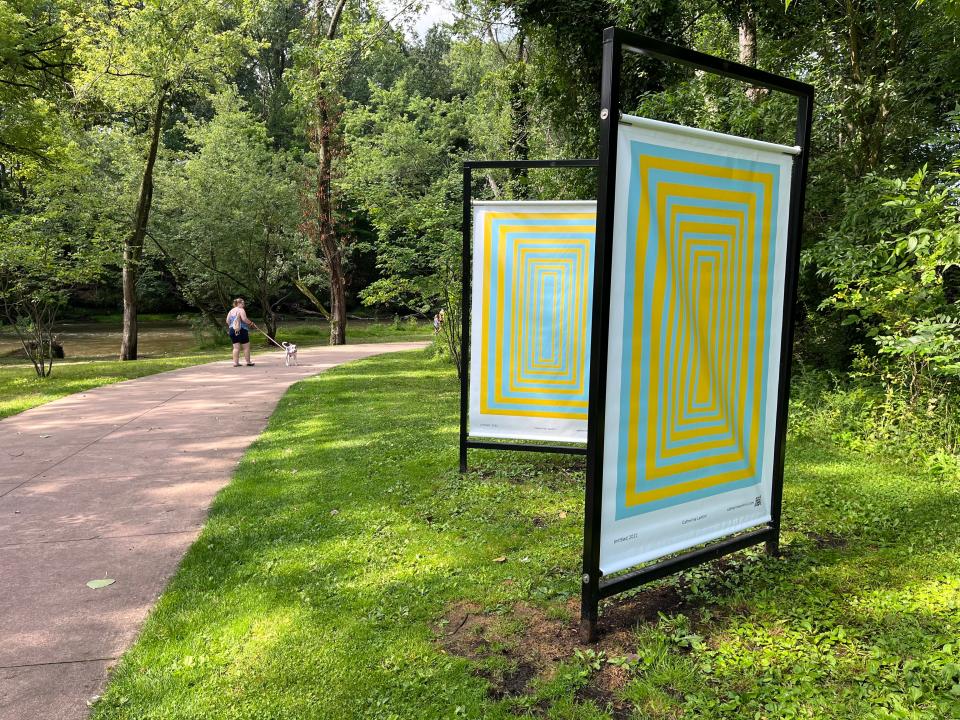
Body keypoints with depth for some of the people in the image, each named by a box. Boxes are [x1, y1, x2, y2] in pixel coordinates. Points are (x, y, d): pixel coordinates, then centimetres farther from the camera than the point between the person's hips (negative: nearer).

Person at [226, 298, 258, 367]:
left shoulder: (231, 311, 16)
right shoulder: (241, 310, -6)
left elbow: (227, 321, 13)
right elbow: (244, 319, -18)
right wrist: (251, 323, -8)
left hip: (232, 330, 7)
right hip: (241, 330, -7)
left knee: (236, 347, 6)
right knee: (246, 347, 2)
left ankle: (235, 362, 2)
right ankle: (248, 362, 6)